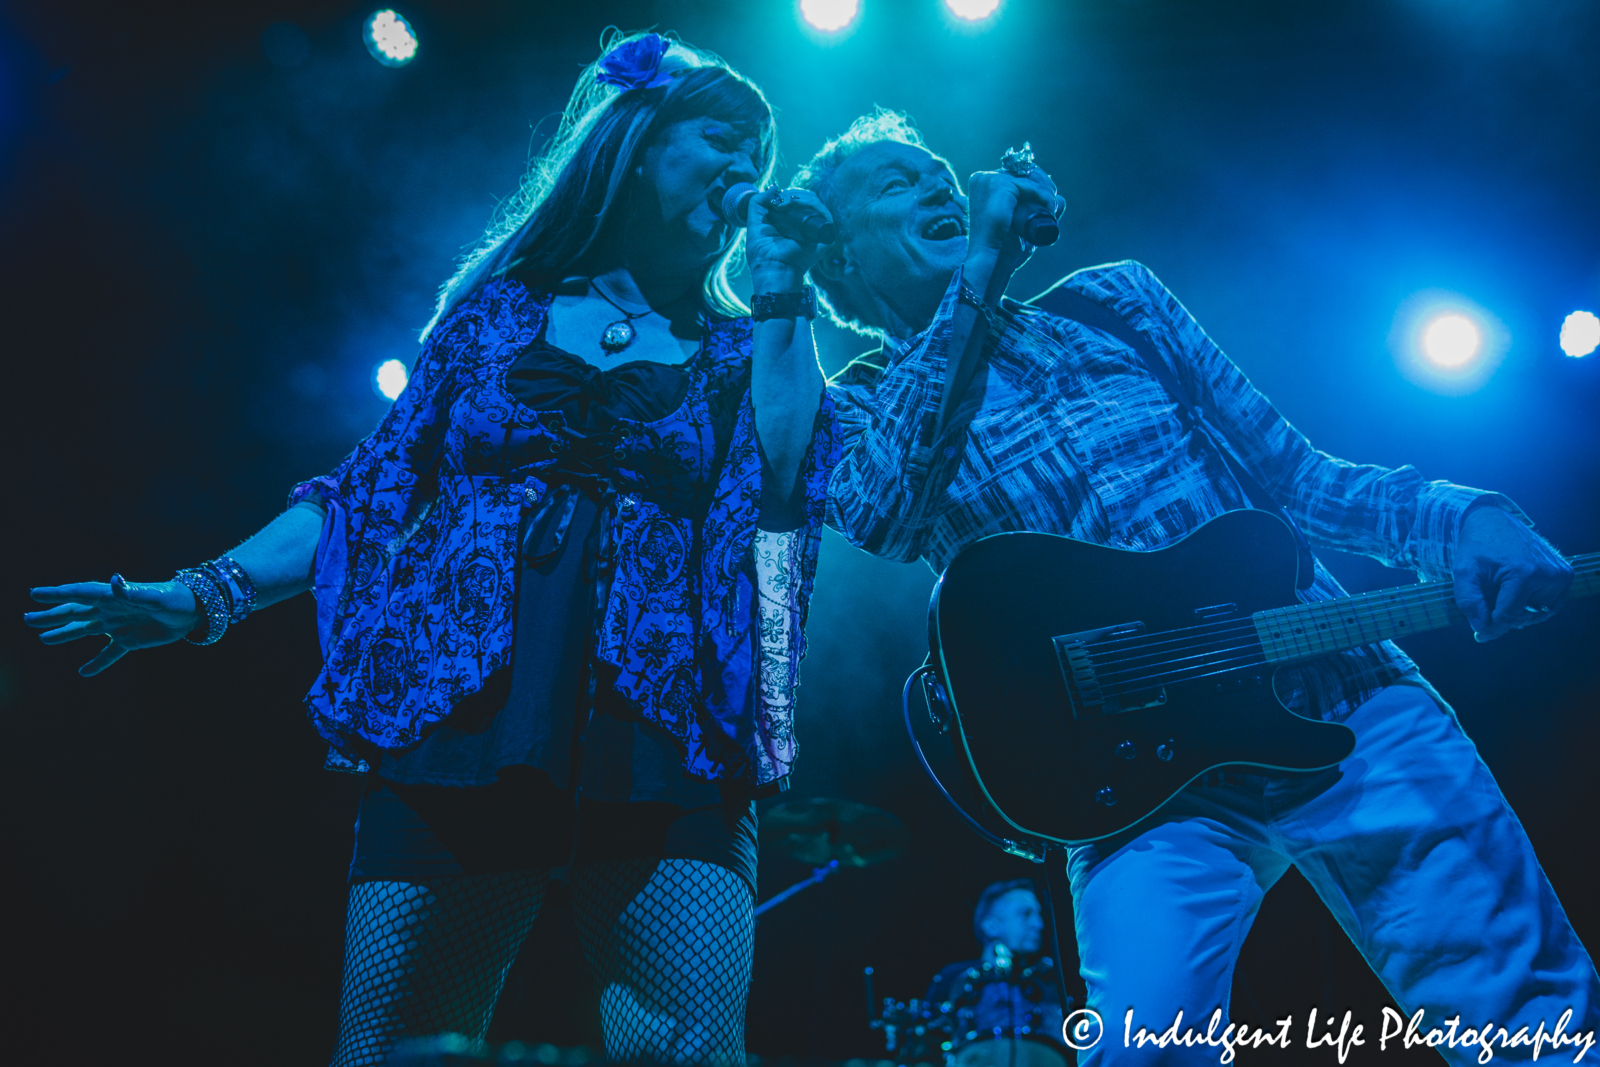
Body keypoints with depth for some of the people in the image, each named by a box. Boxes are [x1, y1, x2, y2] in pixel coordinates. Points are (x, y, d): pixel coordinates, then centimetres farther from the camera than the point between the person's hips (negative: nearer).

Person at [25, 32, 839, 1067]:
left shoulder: (737, 347, 16)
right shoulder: (501, 308, 15)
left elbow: (783, 493, -3)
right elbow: (378, 485, 14)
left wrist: (781, 296, 2)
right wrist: (210, 593, 3)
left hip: (663, 747, 0)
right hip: (456, 726, 0)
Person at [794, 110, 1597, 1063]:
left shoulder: (1116, 298, 16)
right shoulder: (865, 407, 7)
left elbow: (1295, 472, 15)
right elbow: (878, 519, -18)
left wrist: (1457, 519, -4)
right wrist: (979, 268, -15)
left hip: (1344, 693, 3)